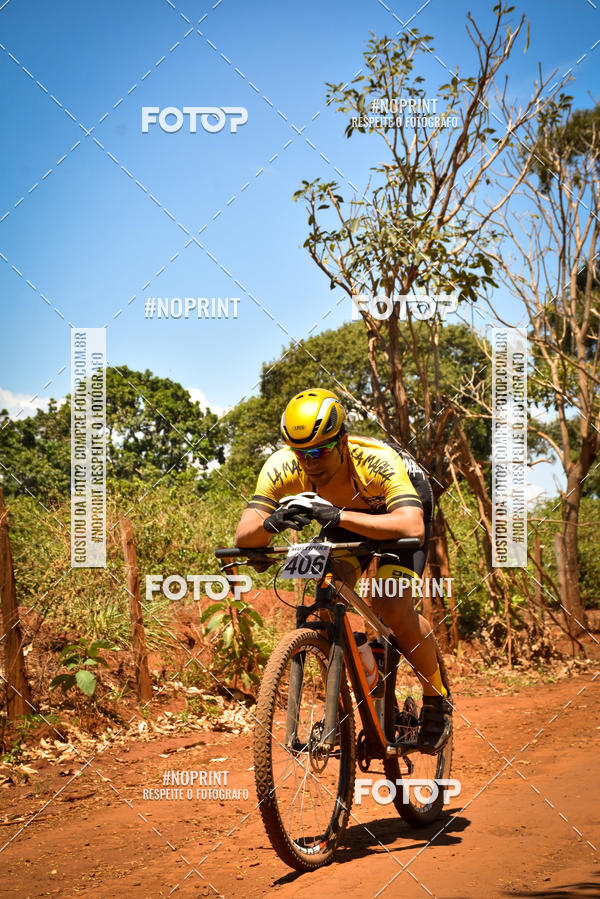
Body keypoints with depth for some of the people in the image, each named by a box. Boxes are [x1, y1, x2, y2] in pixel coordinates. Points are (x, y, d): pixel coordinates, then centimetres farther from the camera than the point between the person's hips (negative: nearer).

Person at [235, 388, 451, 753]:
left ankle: (437, 699, 2)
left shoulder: (377, 461, -42)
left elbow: (413, 527, -56)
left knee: (393, 606, -22)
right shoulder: (283, 466, -31)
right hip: (345, 511, 4)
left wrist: (340, 517, -66)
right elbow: (244, 536, -33)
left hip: (404, 503, -4)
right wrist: (271, 522, -56)